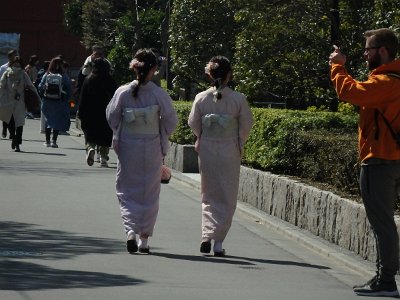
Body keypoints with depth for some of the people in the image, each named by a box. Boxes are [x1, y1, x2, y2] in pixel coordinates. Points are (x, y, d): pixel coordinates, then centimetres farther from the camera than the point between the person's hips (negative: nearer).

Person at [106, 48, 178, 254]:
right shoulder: (159, 94, -11)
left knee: (126, 191, 11)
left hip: (127, 147, 0)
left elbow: (111, 117, -1)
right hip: (152, 149, 0)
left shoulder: (123, 92, -9)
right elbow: (171, 121, -6)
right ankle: (144, 238, 15)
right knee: (149, 194, 12)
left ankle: (131, 229, -10)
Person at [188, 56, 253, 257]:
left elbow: (193, 123, 1)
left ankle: (207, 236, 0)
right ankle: (218, 242, 4)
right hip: (230, 151, -1)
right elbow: (247, 124, -3)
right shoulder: (238, 99, -11)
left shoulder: (201, 98, -7)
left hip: (207, 149, 1)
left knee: (209, 196, 15)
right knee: (227, 198, 8)